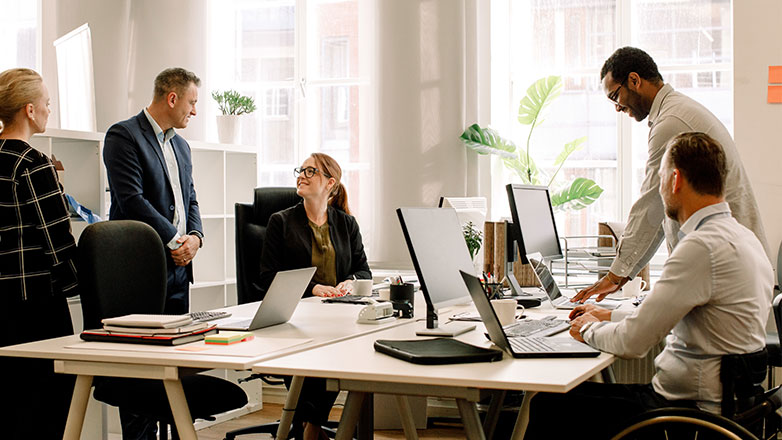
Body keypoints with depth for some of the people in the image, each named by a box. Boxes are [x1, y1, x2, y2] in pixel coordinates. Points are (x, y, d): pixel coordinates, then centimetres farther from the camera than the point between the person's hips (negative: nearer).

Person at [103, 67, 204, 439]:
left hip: (178, 269, 8)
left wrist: (195, 237, 0)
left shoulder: (180, 145, 19)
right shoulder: (124, 136, -7)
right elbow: (131, 199, -16)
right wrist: (175, 240, -13)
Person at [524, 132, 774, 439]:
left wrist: (590, 329, 0)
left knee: (550, 404, -4)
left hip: (689, 408, -10)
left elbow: (633, 341, -21)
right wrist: (610, 317, 25)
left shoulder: (702, 247, -22)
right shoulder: (742, 236, 12)